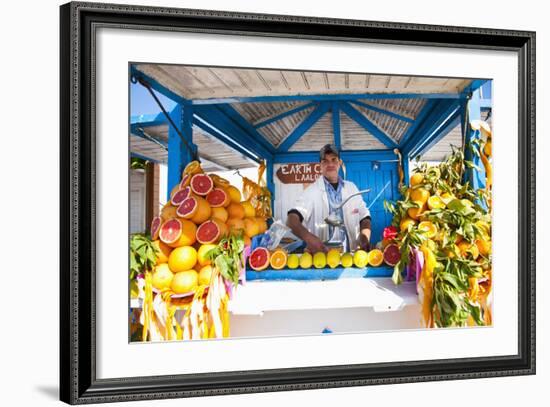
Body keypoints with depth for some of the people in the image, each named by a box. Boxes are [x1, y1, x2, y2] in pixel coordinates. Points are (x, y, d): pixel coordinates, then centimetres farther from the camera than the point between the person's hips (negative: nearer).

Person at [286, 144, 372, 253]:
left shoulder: (351, 188, 14)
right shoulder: (311, 191, 0)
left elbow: (364, 217, 19)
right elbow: (292, 219, -13)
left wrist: (365, 237, -3)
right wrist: (308, 237, -32)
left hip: (349, 254, 4)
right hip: (322, 255, -4)